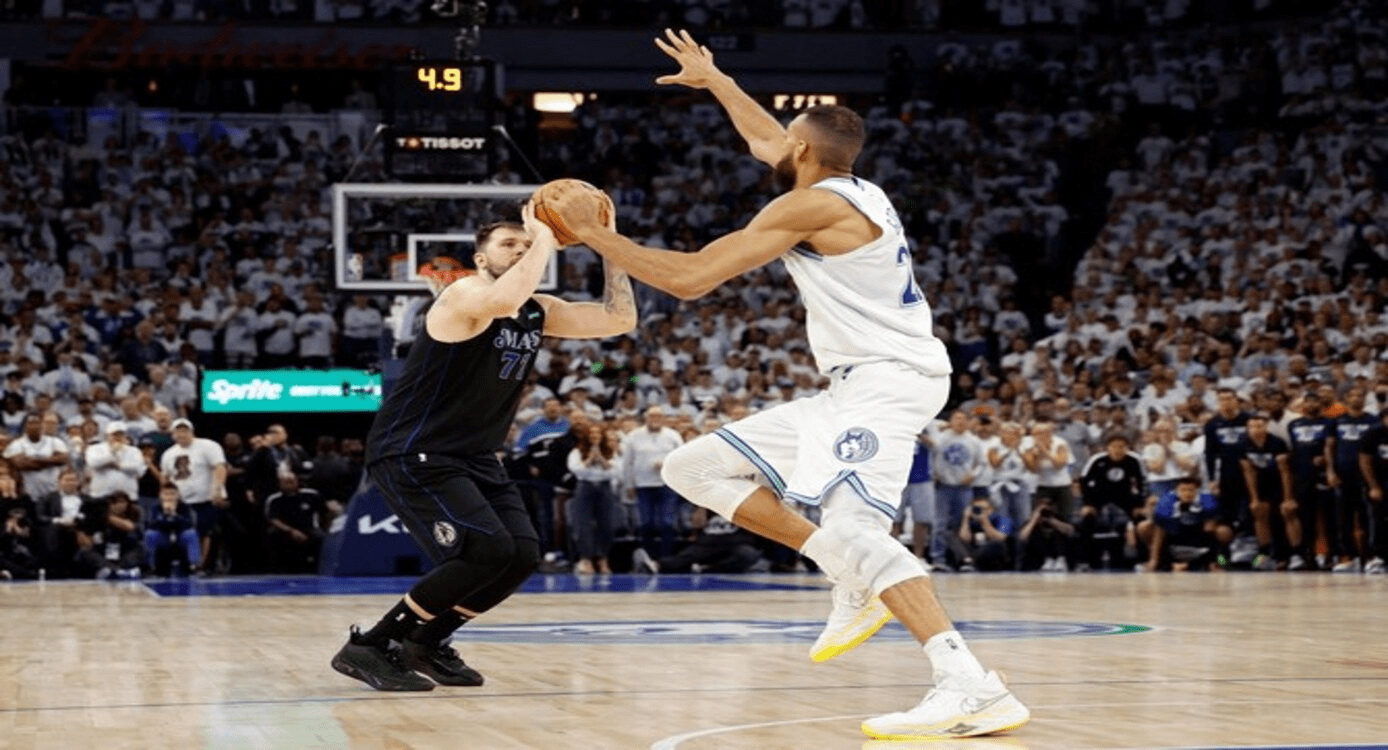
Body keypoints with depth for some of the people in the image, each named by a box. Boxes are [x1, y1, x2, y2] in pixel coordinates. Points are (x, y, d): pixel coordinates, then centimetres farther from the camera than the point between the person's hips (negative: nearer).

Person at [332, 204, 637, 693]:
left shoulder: (538, 313, 8)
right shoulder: (463, 296, -17)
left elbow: (620, 319, 4)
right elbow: (504, 300, -42)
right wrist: (544, 238, -29)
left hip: (474, 458, 9)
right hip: (412, 454, -9)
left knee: (523, 556, -3)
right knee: (487, 551, -23)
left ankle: (426, 643, 17)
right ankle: (367, 648, -13)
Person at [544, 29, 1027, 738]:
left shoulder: (809, 206, -11)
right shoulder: (856, 190, 17)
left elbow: (688, 278, -12)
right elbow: (765, 139, 39)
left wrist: (592, 233, -1)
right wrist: (711, 80, 51)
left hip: (886, 380, -10)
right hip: (853, 391, 10)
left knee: (849, 524, -33)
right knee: (694, 468, 11)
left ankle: (973, 689, -45)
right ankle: (857, 586, 4)